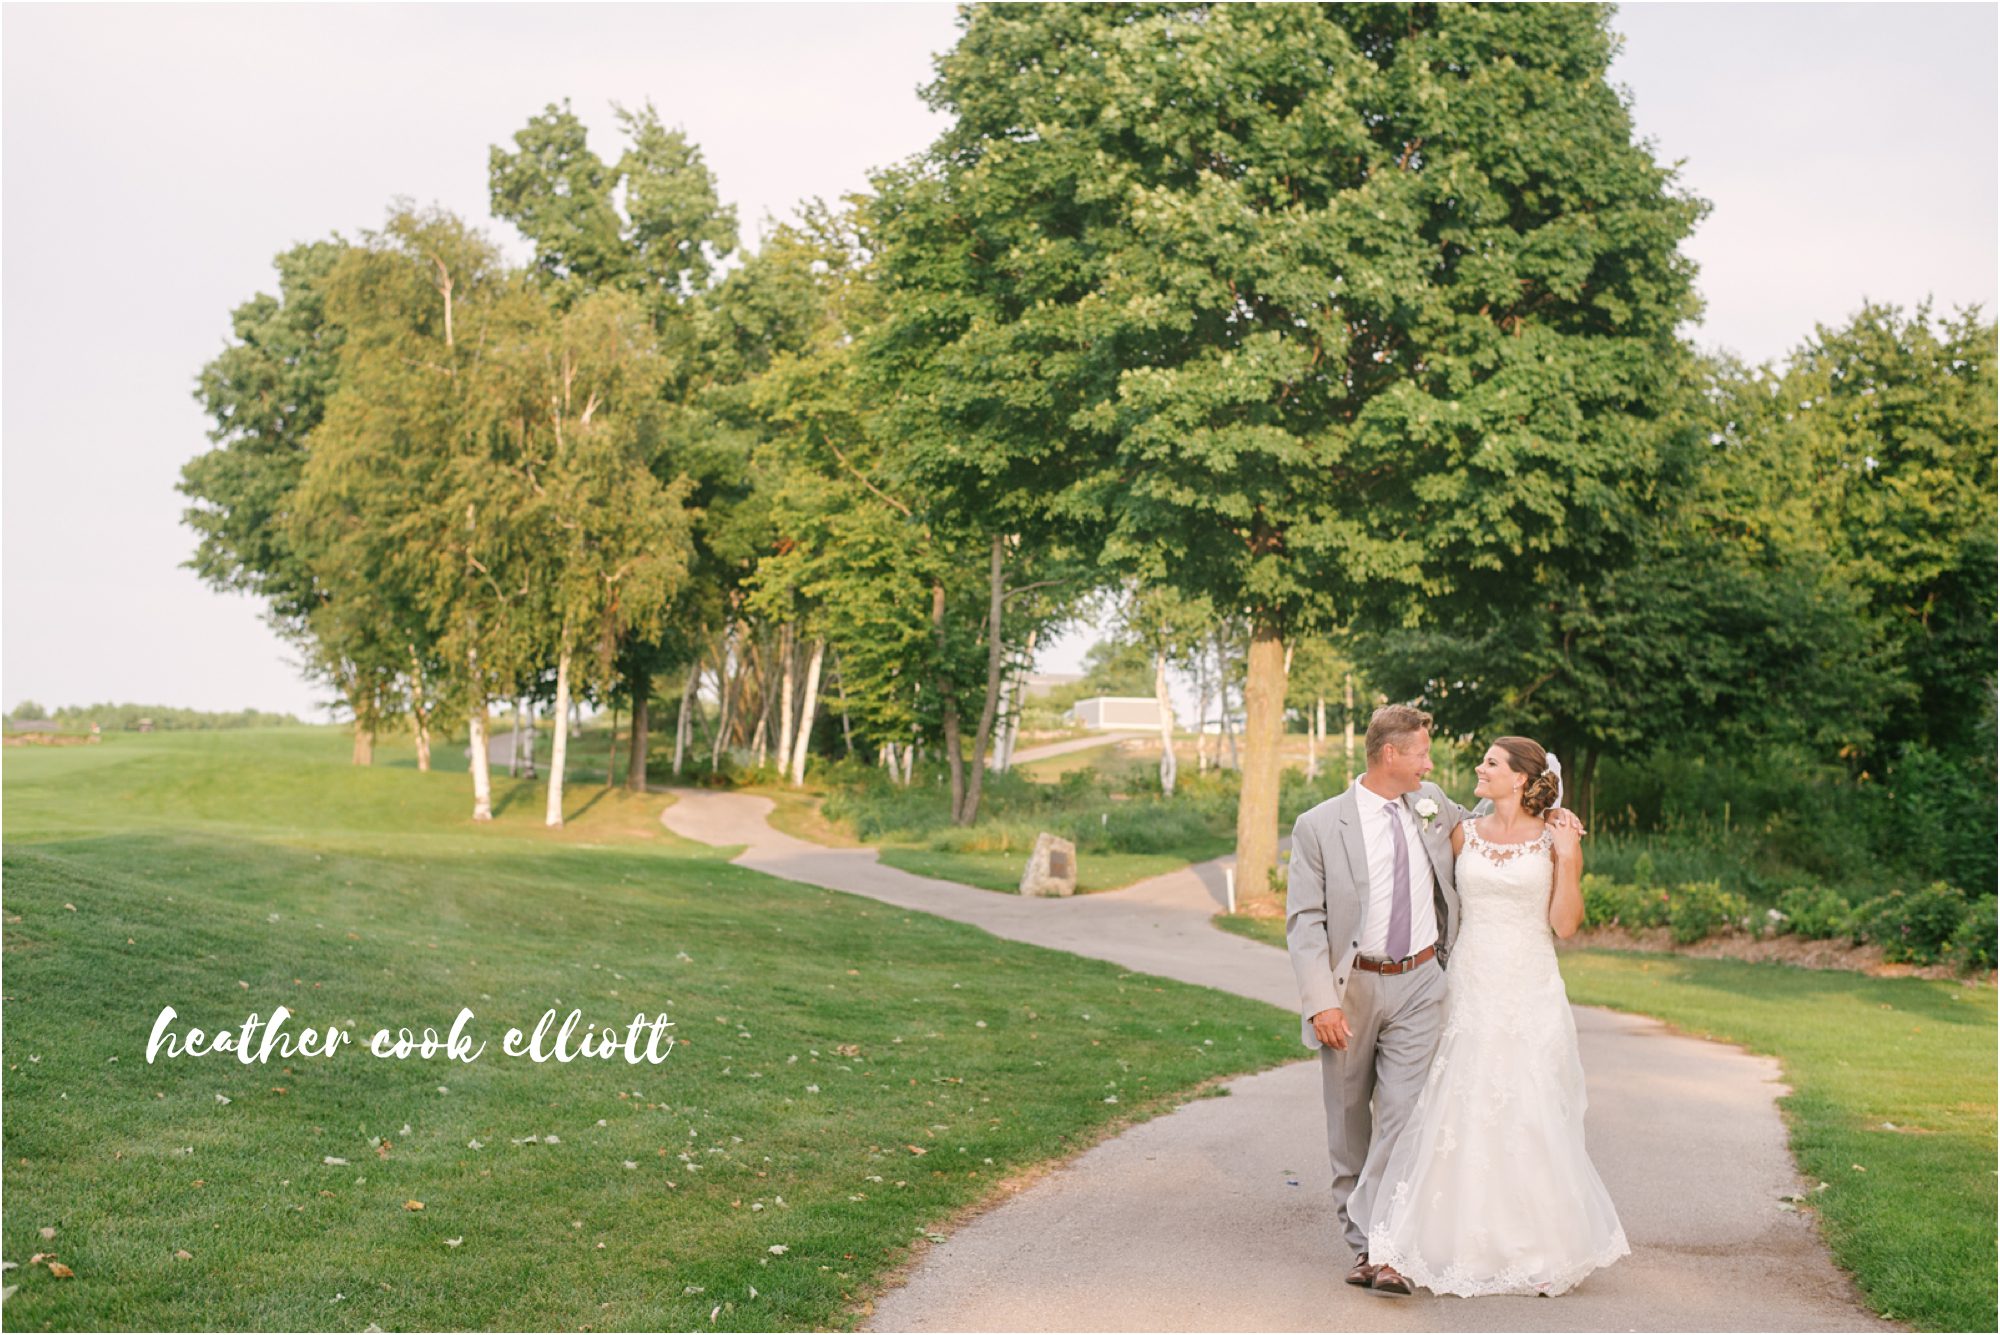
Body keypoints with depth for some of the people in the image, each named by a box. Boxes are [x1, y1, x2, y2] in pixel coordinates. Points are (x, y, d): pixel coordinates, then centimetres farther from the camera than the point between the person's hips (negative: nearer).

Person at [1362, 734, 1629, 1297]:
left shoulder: (1555, 839, -1)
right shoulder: (1464, 834, 8)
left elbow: (1564, 924, -7)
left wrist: (1568, 860, -14)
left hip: (1530, 996, -2)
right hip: (1470, 990, 2)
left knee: (1530, 1119, 0)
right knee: (1451, 1115, -3)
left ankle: (1539, 1250, 16)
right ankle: (1403, 1250, -5)